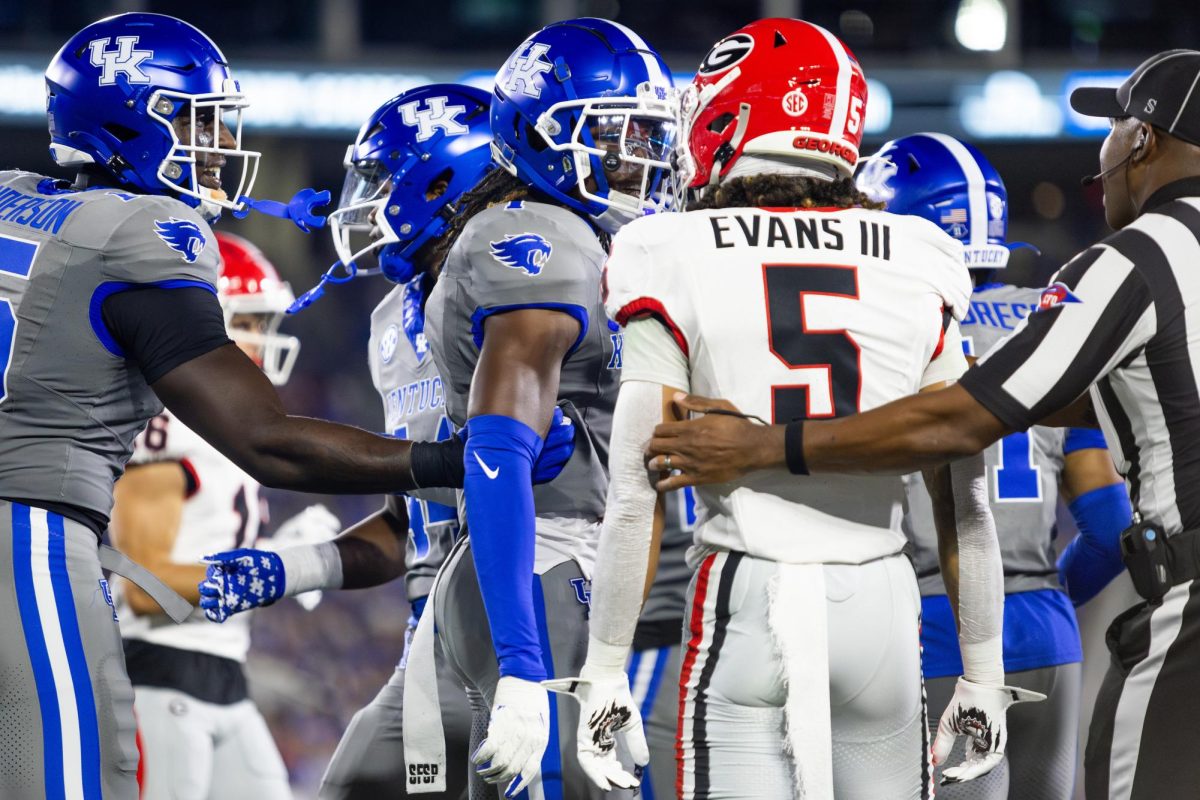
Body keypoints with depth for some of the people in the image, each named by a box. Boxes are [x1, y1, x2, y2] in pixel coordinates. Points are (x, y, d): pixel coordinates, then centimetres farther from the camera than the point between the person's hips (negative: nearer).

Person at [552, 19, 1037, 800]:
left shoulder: (678, 266, -2)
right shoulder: (918, 271, 5)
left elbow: (636, 497, -5)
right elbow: (964, 500, 6)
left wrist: (605, 673, 2)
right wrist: (983, 676, 14)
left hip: (745, 600, -2)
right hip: (877, 600, 2)